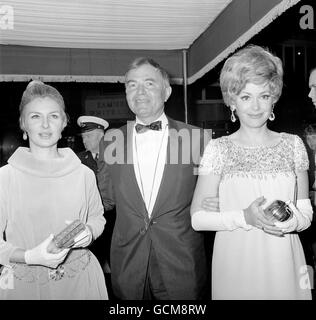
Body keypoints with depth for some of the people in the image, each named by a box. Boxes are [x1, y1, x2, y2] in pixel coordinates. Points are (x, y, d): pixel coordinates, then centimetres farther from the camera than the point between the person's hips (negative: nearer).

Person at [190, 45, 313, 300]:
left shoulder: (293, 145, 2)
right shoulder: (218, 149, -5)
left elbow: (306, 213, 6)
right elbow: (198, 218, -8)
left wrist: (293, 220, -15)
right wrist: (245, 218, -20)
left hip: (284, 263, 2)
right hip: (235, 266, -2)